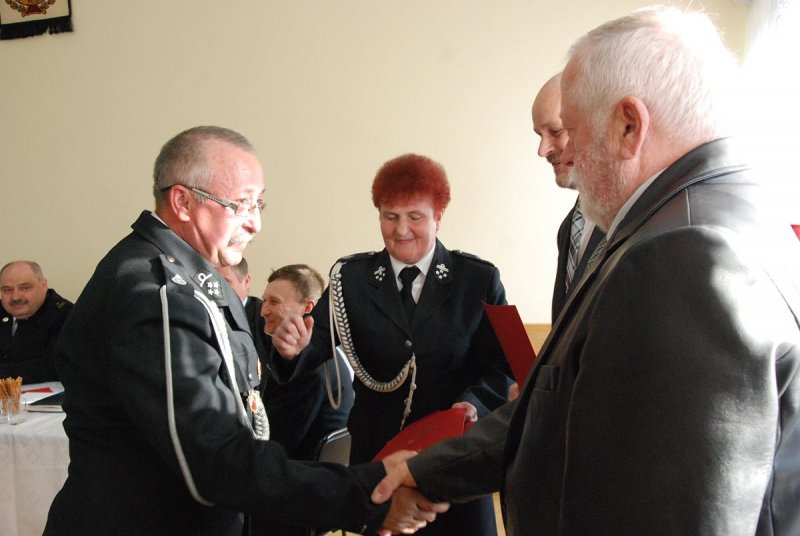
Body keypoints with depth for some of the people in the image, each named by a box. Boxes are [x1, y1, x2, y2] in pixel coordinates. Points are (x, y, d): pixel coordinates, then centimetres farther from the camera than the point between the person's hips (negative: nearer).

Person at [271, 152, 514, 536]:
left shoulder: (479, 279, -3)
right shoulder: (351, 278, 1)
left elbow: (505, 366, -3)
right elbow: (317, 344, -10)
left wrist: (475, 402, -22)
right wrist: (294, 347, -32)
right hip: (376, 454, 1)